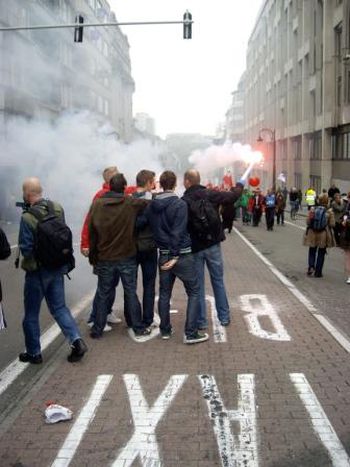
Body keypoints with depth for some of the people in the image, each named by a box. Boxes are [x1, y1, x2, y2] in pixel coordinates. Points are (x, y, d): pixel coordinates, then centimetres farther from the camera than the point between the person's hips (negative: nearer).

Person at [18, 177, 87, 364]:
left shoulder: (27, 217, -23)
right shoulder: (58, 208, -5)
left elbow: (26, 249, -19)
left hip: (37, 271, -5)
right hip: (57, 268, 6)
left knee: (31, 313, 12)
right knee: (59, 307, 18)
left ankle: (33, 353, 23)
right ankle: (76, 341, 4)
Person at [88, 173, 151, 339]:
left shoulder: (97, 204, -4)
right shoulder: (131, 203, -12)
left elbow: (91, 232, -1)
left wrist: (93, 256, 7)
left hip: (104, 258, 2)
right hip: (127, 257, -2)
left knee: (103, 294, 12)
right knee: (131, 292, 9)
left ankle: (97, 330, 18)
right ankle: (138, 327, 16)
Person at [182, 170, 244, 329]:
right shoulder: (210, 194, -4)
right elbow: (232, 196, 1)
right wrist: (239, 185, 22)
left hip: (194, 247, -2)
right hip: (212, 245, 2)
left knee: (198, 285, 8)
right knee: (218, 281, 14)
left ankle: (201, 321, 12)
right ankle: (224, 317, 19)